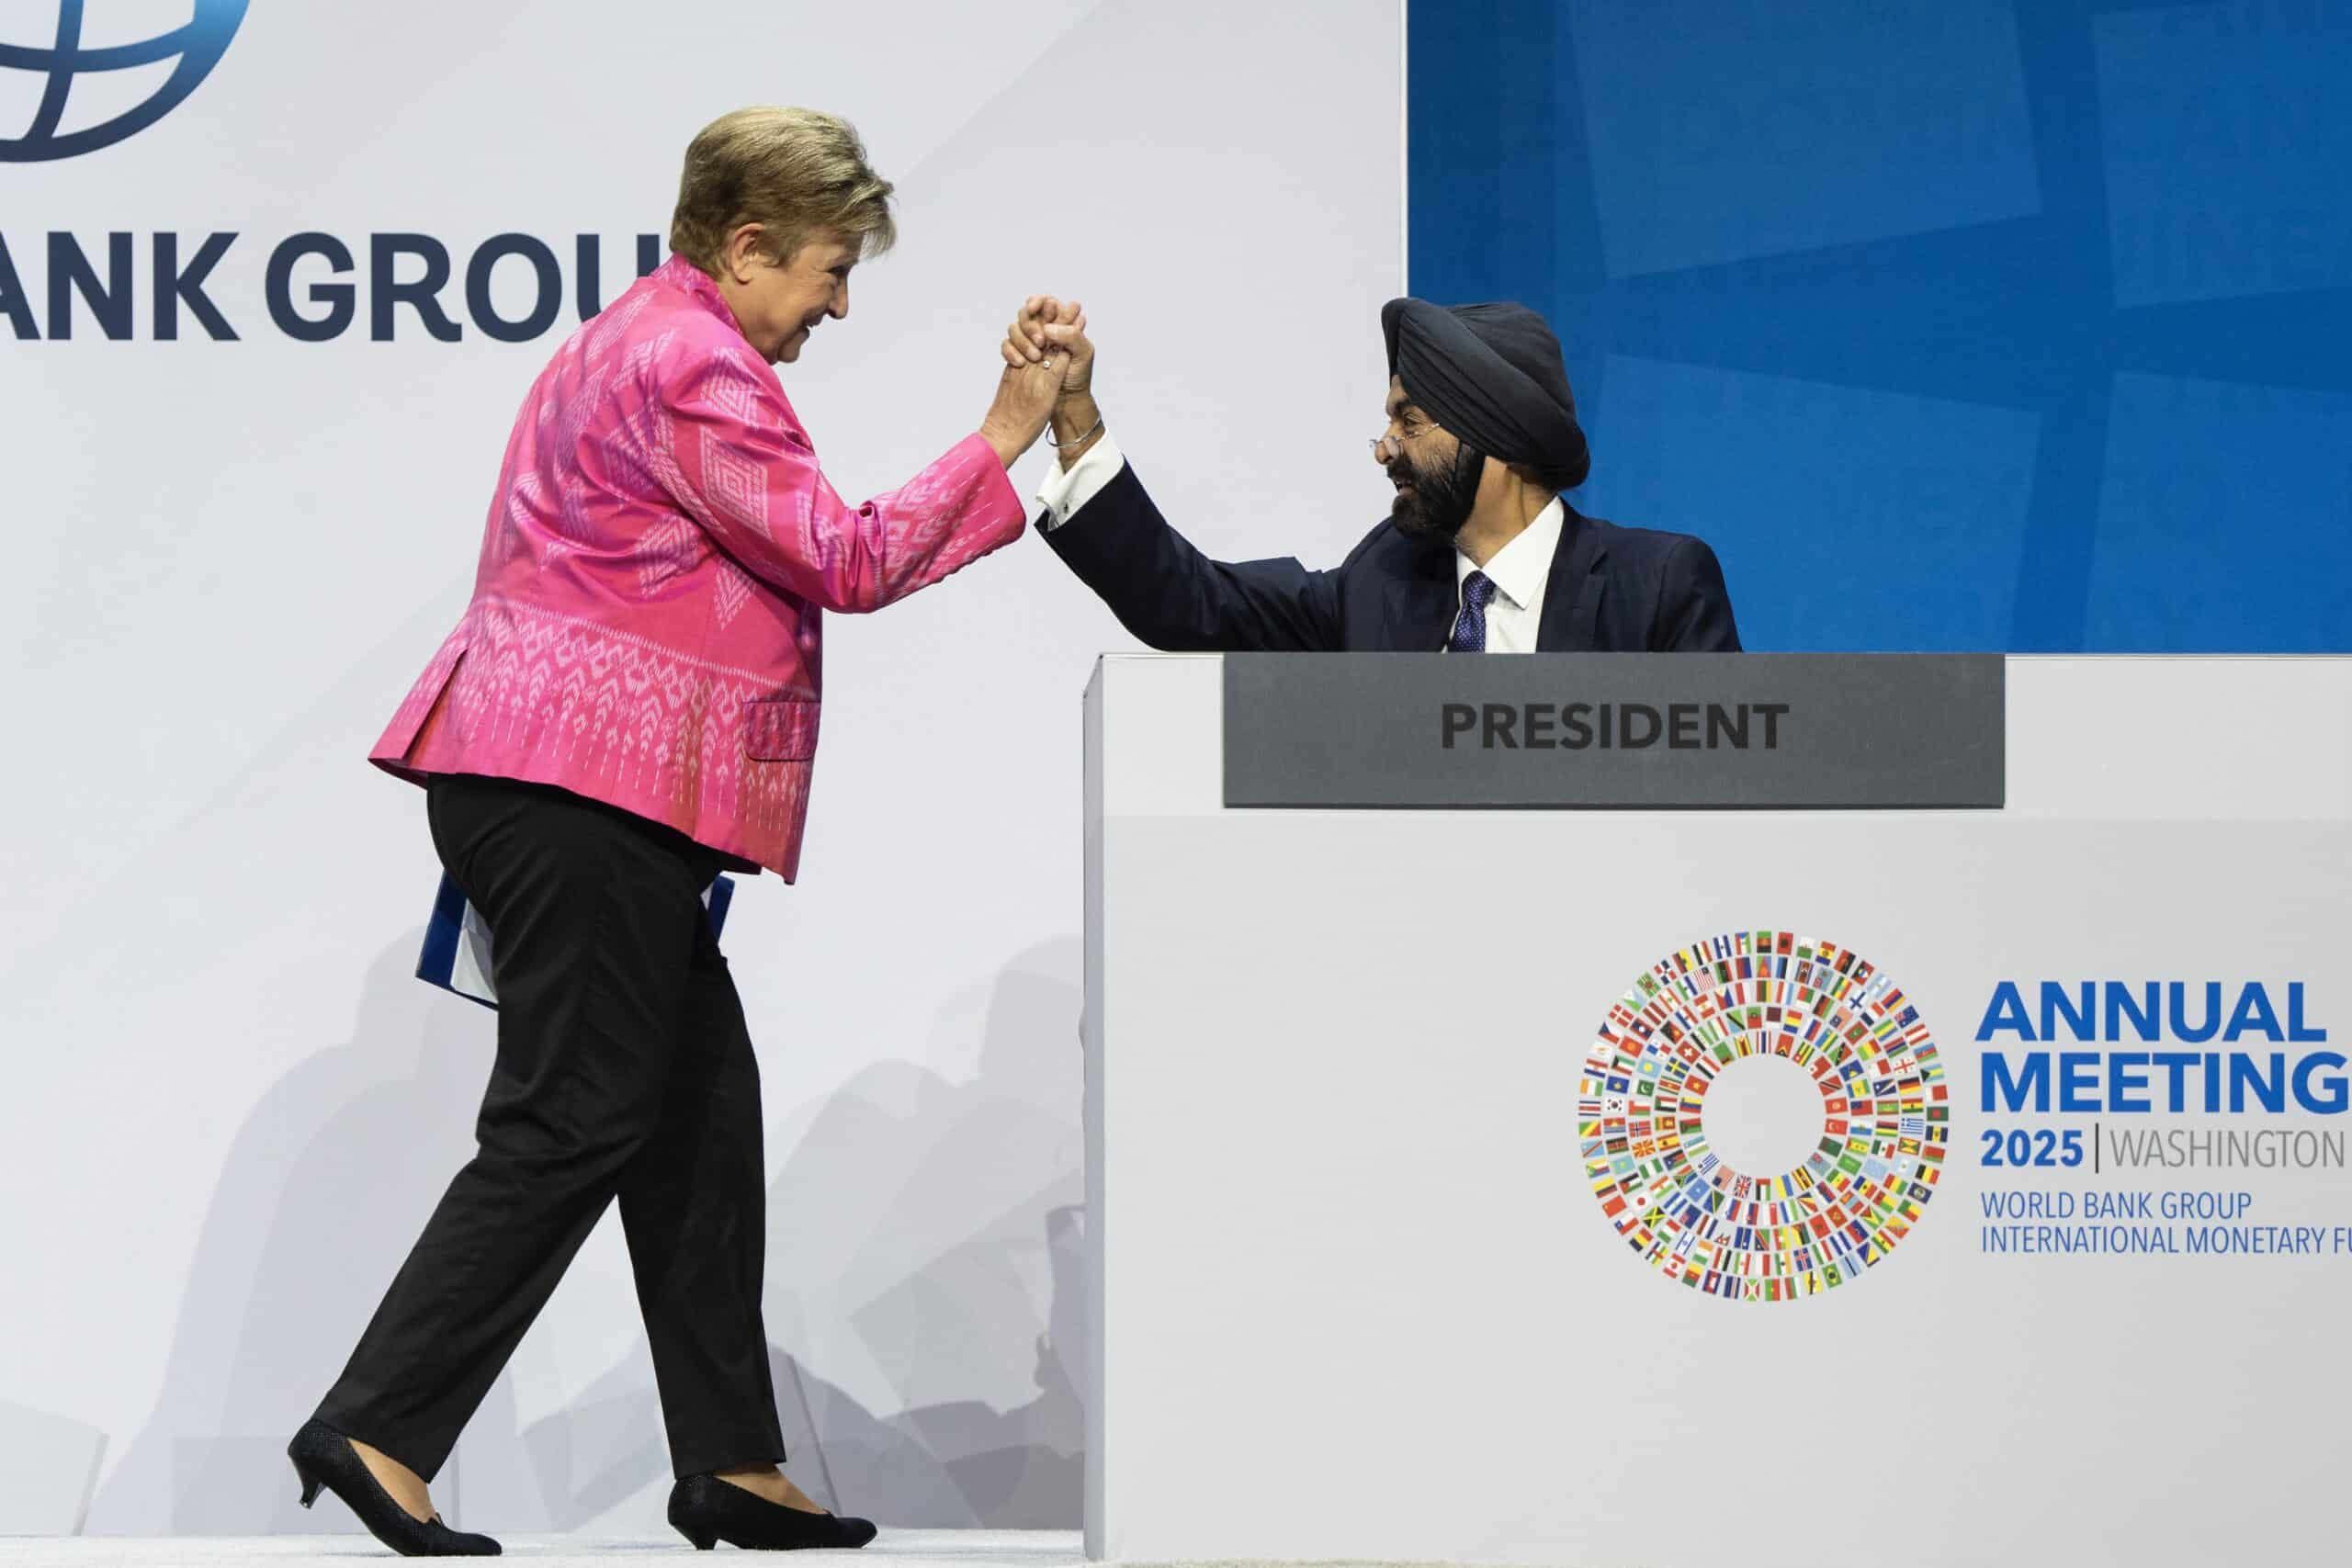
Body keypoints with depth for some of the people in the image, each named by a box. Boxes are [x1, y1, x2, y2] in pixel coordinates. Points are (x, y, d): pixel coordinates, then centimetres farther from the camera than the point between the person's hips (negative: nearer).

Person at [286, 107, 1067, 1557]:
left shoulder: (648, 340, 23)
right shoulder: (694, 365, -12)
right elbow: (846, 561, -13)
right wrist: (1001, 443, -5)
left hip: (555, 786, 11)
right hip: (586, 790, -11)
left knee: (703, 1110, 11)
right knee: (574, 1123, -10)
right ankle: (380, 1430, -11)